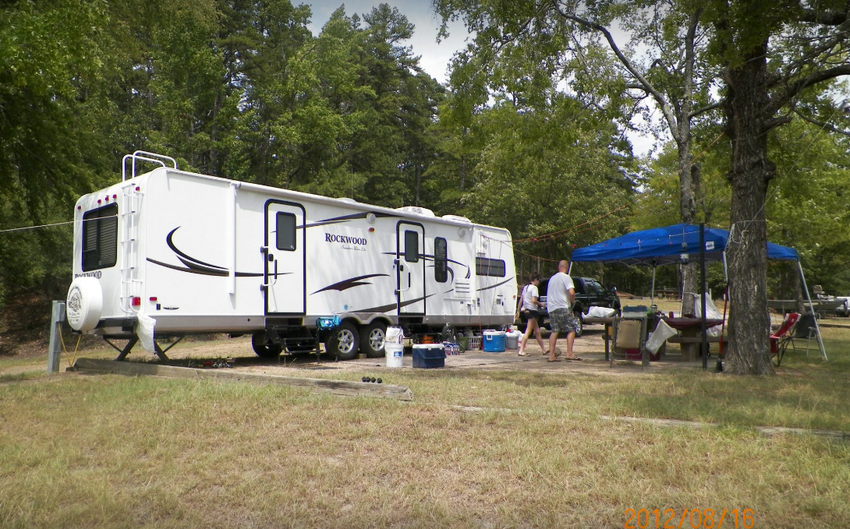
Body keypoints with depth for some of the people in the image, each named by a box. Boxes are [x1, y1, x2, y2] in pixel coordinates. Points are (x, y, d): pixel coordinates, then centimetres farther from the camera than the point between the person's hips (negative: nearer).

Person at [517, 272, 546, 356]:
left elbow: (521, 300, 16)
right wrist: (541, 304, -5)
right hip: (532, 311, -9)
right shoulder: (534, 288, -10)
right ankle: (521, 350, -14)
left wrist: (519, 310, 19)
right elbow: (534, 300, -21)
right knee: (528, 331, -9)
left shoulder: (525, 287, 15)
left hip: (525, 310, 9)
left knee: (537, 331, 16)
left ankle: (543, 348, 24)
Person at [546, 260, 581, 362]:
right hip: (563, 307, -7)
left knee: (554, 331, 8)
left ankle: (551, 355, 4)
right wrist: (573, 301, 0)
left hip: (551, 308, 7)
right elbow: (571, 292, -17)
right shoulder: (566, 277, -4)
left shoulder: (552, 278, 19)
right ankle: (569, 354, -8)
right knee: (571, 329, 0)